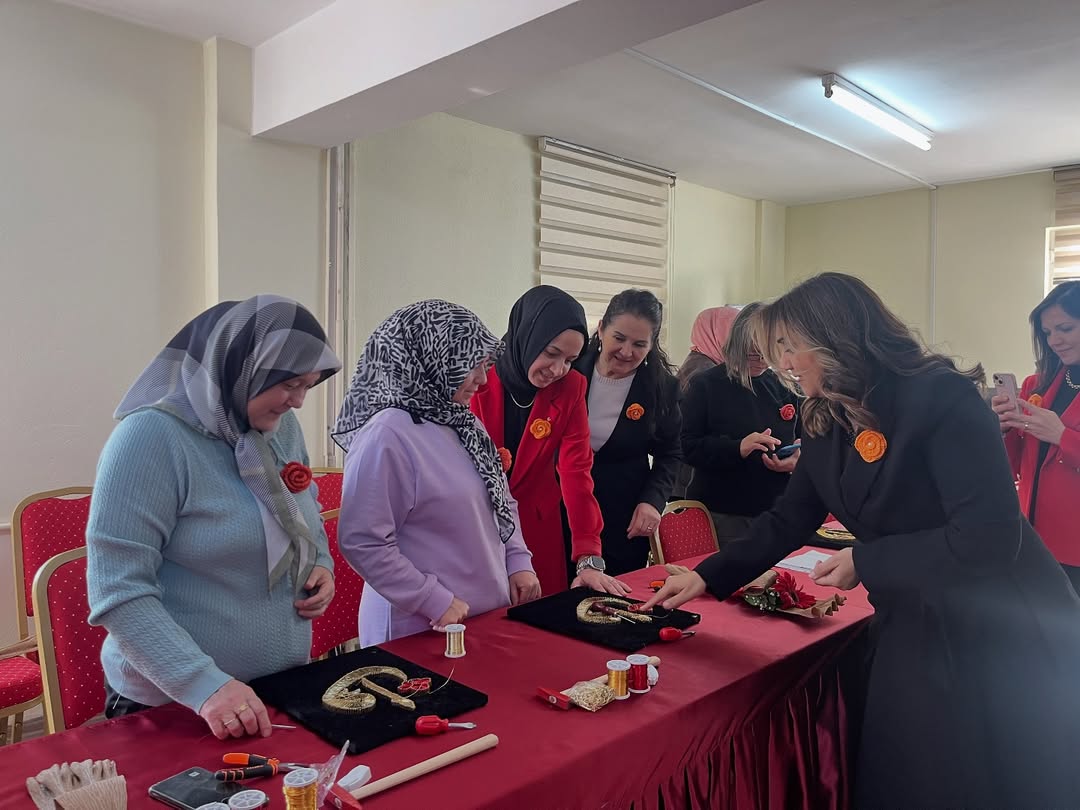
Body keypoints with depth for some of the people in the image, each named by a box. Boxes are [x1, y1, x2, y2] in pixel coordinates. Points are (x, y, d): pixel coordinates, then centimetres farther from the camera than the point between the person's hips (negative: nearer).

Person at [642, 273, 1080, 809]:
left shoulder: (942, 397, -22)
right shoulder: (823, 427, 1)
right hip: (913, 630, 7)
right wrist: (707, 578, 1)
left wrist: (864, 563, -20)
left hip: (1004, 634, -6)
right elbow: (787, 522, 8)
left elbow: (988, 537, -27)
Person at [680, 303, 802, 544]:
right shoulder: (706, 385, -4)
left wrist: (797, 458, -6)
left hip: (776, 511, 4)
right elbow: (689, 448, -12)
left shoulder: (784, 389, 9)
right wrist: (738, 447, -26)